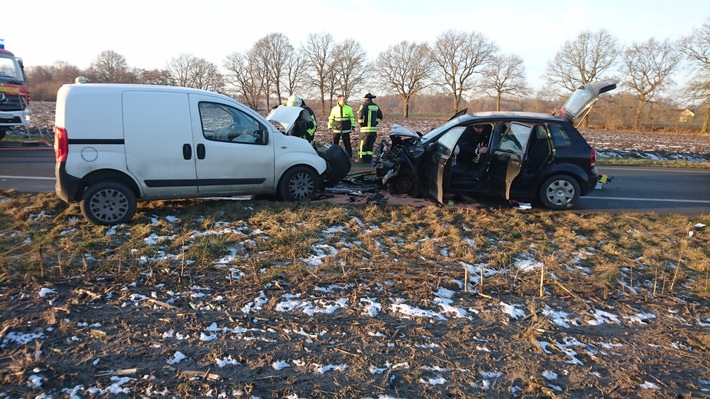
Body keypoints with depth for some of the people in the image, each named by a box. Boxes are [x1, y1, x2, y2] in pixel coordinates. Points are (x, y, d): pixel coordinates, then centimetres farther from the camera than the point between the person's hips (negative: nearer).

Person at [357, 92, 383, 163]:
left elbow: (360, 116, -20)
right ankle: (369, 159, 13)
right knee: (371, 144, 11)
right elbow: (380, 116, 18)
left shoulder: (364, 105, -10)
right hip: (374, 128, 6)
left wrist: (360, 123, -4)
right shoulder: (376, 106, 12)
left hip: (365, 128, -6)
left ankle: (363, 159, 1)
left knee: (363, 144, 0)